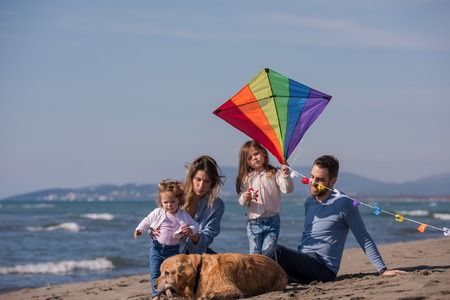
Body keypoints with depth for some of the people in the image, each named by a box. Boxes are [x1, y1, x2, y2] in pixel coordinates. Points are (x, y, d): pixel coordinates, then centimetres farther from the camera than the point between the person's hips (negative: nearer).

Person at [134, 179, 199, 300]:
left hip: (173, 249, 0)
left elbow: (195, 225, 1)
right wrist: (139, 229, -11)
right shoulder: (157, 213, -3)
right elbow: (147, 221, 5)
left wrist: (190, 230, -21)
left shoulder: (184, 215, -3)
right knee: (155, 272, -7)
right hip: (157, 248, 0)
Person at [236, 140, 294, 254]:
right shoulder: (246, 178, 2)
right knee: (255, 254, 6)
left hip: (272, 220, -2)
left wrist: (286, 175, -31)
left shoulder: (274, 174, -2)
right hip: (253, 222, 2)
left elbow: (287, 189, -14)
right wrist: (244, 199, -22)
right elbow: (240, 201, 1)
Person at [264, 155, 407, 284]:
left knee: (277, 251, -29)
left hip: (323, 269, -7)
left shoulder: (344, 204, -5)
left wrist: (383, 270, -4)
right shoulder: (308, 202, 18)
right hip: (304, 264, 7)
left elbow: (364, 240, -1)